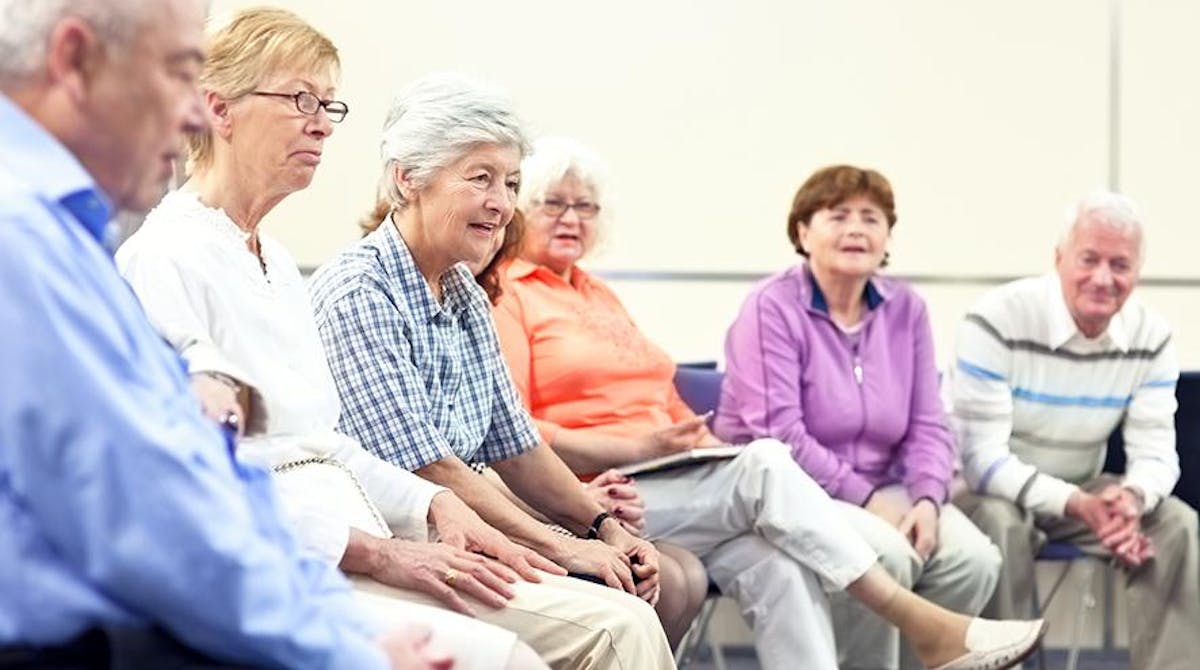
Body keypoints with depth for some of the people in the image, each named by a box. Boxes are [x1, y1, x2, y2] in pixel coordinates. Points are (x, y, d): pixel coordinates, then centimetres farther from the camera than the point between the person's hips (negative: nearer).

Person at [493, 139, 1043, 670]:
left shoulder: (597, 294, 28)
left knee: (775, 566, -24)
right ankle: (921, 625, -22)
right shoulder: (503, 297, 1)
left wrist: (704, 443, 4)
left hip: (663, 480, 7)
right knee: (765, 465, -25)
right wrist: (636, 448, -15)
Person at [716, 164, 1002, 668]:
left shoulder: (906, 310, 9)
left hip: (881, 491, 6)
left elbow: (927, 426, 7)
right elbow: (777, 434, -17)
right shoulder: (772, 308, -9)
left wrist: (927, 500, -12)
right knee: (885, 554, -33)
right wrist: (866, 498, -17)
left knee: (975, 559, -20)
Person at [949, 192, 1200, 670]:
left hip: (1084, 491, 5)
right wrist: (1075, 504, -37)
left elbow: (1155, 449, -7)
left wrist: (1133, 496, -34)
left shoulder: (1151, 338, -6)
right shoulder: (998, 321, -22)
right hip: (993, 489, -5)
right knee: (999, 526, -37)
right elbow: (982, 457, -25)